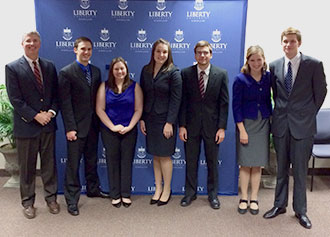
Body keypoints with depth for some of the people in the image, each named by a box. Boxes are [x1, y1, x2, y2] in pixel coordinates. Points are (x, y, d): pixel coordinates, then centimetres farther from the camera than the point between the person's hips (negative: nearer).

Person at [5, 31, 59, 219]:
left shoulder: (49, 66, 8)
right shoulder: (13, 68, -5)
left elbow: (56, 94, 8)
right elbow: (15, 99, -10)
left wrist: (51, 112, -8)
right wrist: (36, 116, -15)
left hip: (48, 124, 3)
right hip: (26, 125, -3)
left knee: (49, 164, 12)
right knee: (27, 167, 8)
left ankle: (51, 198, 27)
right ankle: (28, 202, 23)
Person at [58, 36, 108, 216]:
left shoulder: (96, 71, 8)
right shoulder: (66, 73, -9)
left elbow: (97, 98, 10)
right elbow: (65, 103, -12)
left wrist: (99, 122, 4)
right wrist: (70, 128, -15)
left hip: (93, 125, 6)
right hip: (77, 126, -5)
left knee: (92, 160, 18)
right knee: (73, 164, 1)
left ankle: (93, 189, 35)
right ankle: (72, 200, 13)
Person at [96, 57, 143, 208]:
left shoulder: (134, 86, 2)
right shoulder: (104, 86, 2)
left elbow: (138, 110, -1)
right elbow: (99, 109, -3)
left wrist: (129, 127, -11)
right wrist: (113, 127, -10)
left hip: (129, 131, 0)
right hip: (109, 131, 0)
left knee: (127, 162, 5)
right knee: (112, 162, 5)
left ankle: (126, 194, 17)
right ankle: (115, 195, 17)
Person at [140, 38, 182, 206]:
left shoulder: (173, 72, -8)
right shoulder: (146, 70, 6)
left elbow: (176, 99, -11)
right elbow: (142, 95, 9)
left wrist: (169, 123, -15)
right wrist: (142, 119, 4)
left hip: (165, 119, -5)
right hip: (150, 119, 5)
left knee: (165, 156, 3)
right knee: (155, 155, 12)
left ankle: (167, 190, 20)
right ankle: (158, 188, 26)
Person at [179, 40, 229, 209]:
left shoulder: (221, 74, -2)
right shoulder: (186, 73, 0)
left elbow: (224, 103, -2)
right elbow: (183, 101, 0)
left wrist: (222, 127, -7)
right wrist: (182, 125, -5)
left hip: (212, 125, 0)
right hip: (191, 125, 1)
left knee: (212, 162, 11)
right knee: (190, 161, 10)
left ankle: (213, 194, 27)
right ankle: (190, 193, 27)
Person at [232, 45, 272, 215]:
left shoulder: (268, 77, 3)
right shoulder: (240, 79, -7)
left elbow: (268, 100, 13)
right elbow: (236, 106, -8)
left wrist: (270, 120, 9)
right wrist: (242, 130, -11)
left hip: (263, 124, 3)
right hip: (246, 123, -3)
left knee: (258, 163, 6)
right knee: (245, 163, 2)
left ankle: (254, 199, 18)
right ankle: (243, 198, 15)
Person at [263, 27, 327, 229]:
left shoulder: (314, 65, -5)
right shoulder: (275, 66, 4)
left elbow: (321, 91, 2)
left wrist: (309, 114, 3)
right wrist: (281, 111, 8)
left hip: (302, 125, -3)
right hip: (281, 124, 3)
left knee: (300, 169, 5)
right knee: (281, 168, 14)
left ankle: (300, 210, 21)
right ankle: (280, 205, 27)